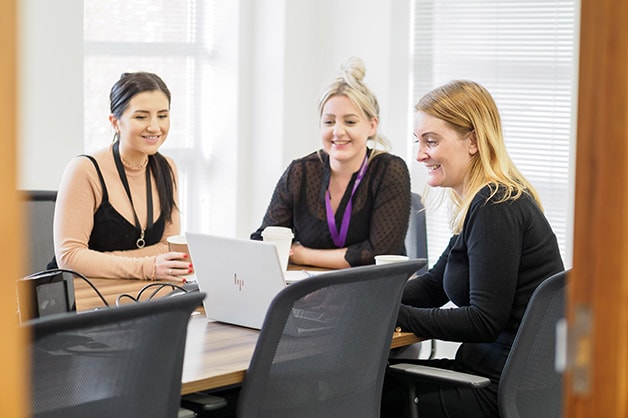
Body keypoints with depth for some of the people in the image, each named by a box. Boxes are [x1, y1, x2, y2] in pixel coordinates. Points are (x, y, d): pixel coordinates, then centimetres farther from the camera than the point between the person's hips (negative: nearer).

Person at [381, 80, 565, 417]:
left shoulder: (495, 209, -18)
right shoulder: (487, 201, 13)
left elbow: (486, 321, -22)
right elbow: (433, 285, 17)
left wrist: (392, 314, -17)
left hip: (507, 389, -9)